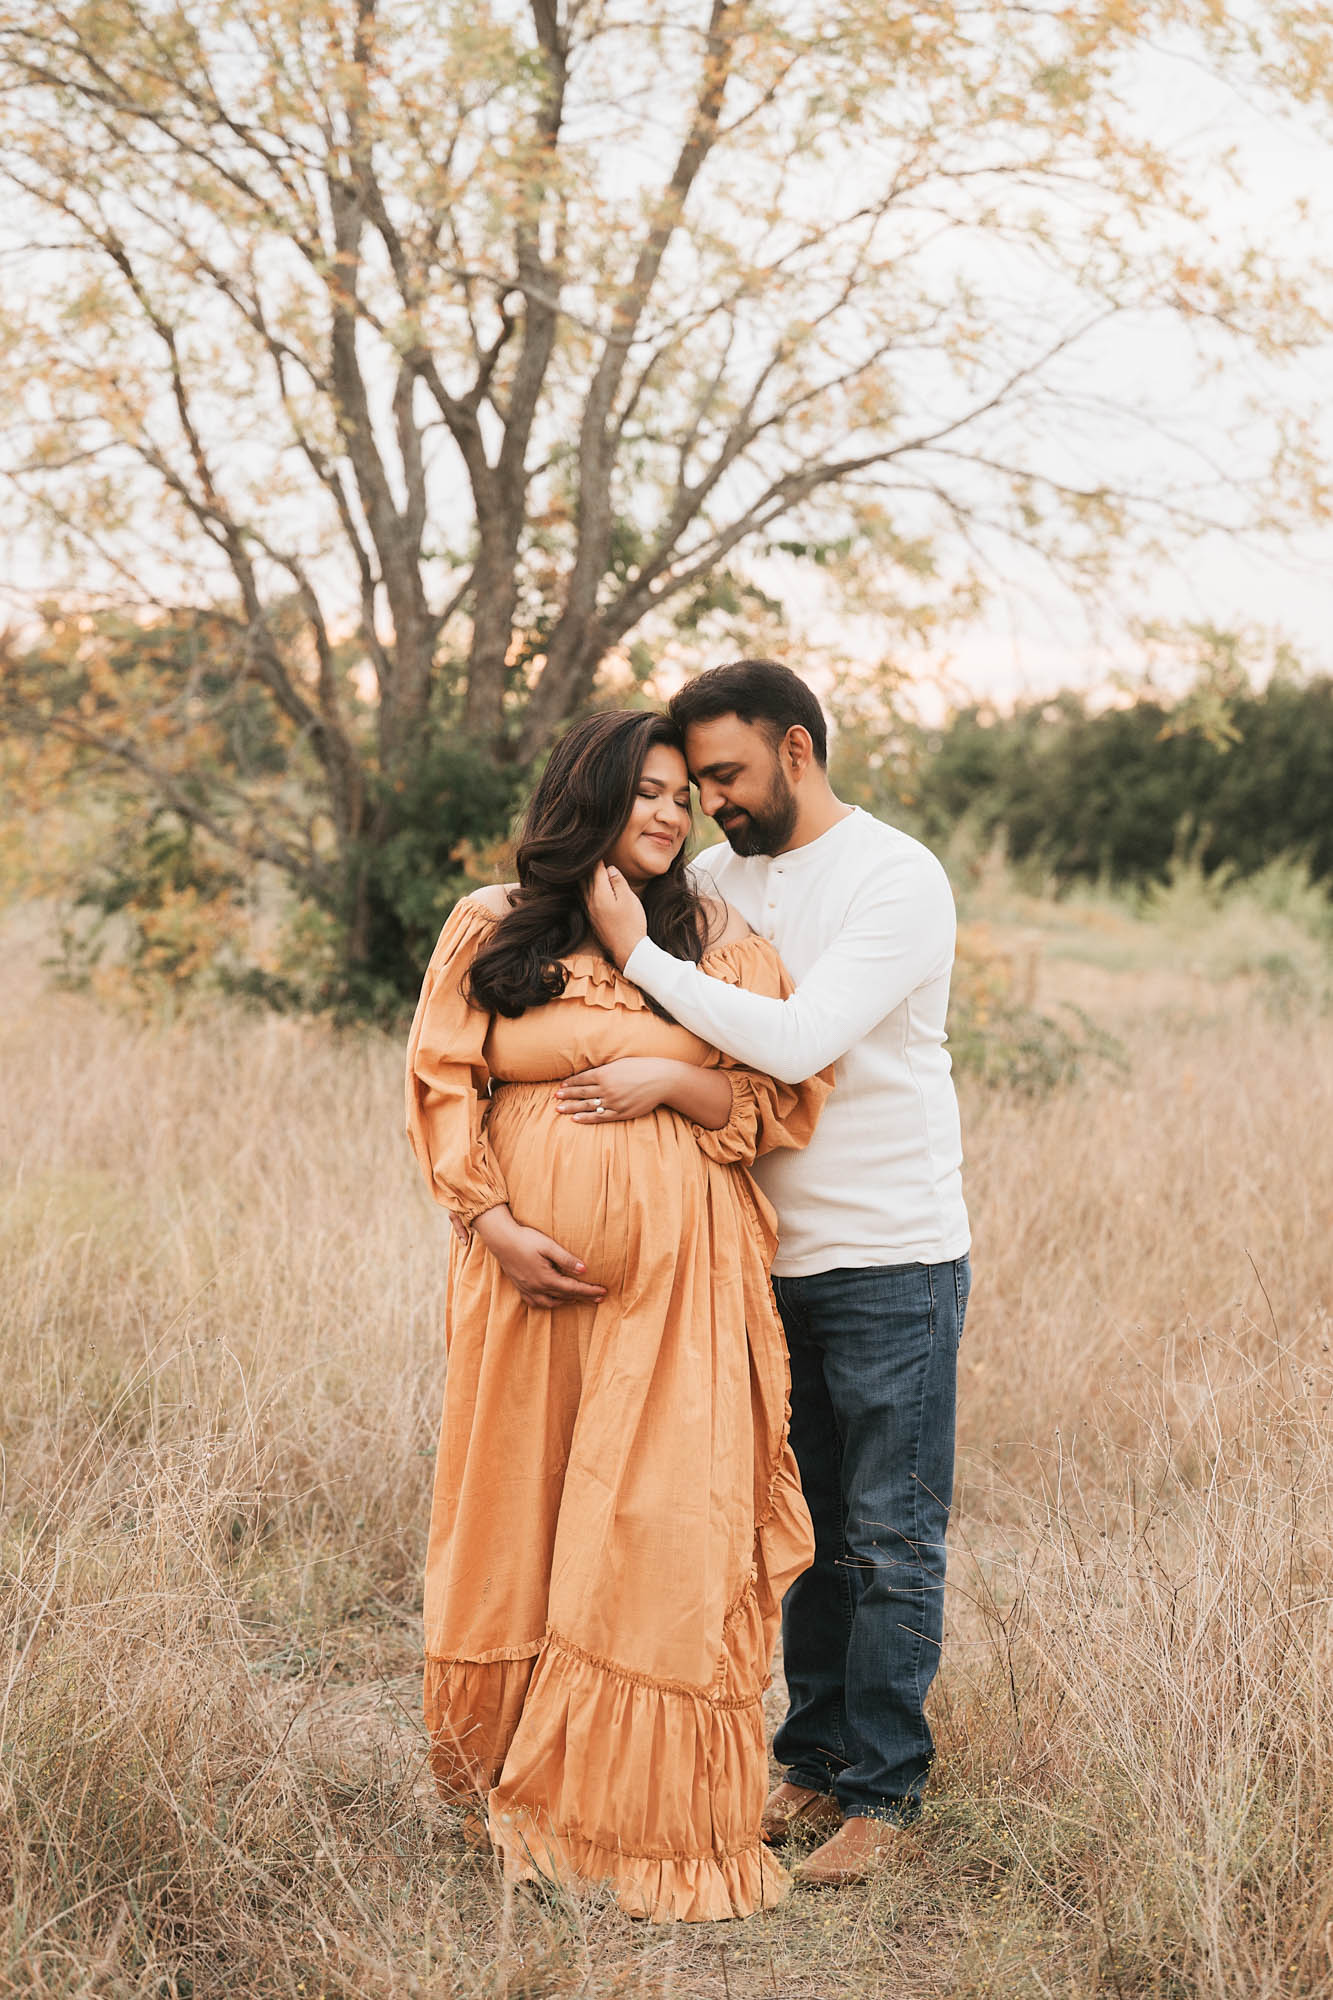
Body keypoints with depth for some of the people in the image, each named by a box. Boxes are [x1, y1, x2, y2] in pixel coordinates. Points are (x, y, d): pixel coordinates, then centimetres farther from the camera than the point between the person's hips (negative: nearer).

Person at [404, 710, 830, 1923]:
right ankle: (520, 1780, 24)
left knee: (665, 1526, -3)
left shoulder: (719, 941, 6)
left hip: (675, 1276, 0)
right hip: (530, 1266, 1)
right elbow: (443, 1085, 4)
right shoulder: (488, 928, 5)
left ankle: (655, 1810, 8)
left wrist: (674, 1080, -12)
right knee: (525, 1510, 8)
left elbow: (785, 1103, 5)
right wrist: (496, 1224, -8)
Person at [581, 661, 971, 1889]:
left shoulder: (899, 879, -13)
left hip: (894, 1258, -6)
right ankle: (815, 1763, 25)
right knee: (810, 1531, 14)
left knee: (891, 1541, 1)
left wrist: (639, 954, -20)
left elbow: (798, 1042, -25)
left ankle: (882, 1792, 10)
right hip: (775, 1257, 6)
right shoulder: (717, 877, 7)